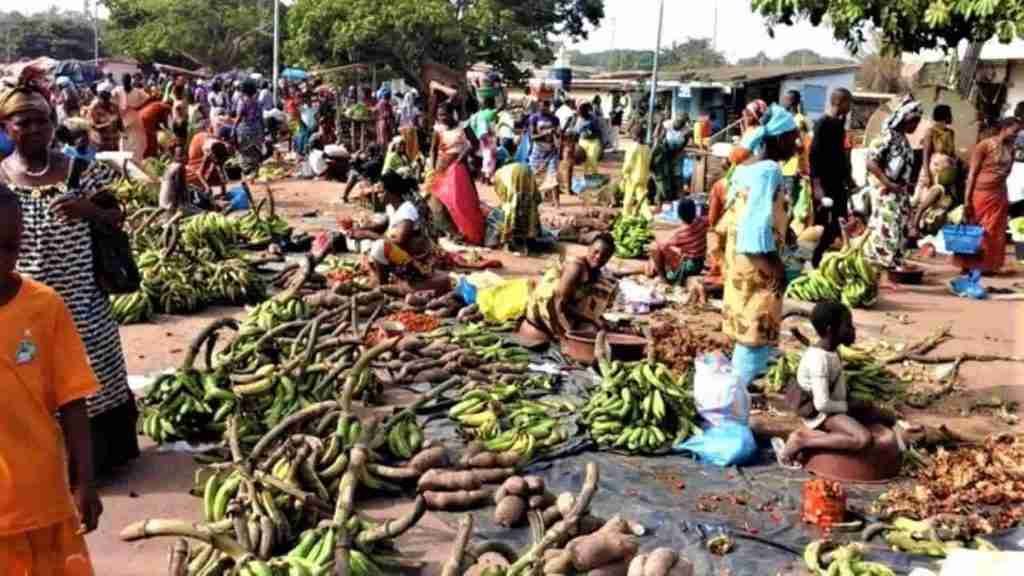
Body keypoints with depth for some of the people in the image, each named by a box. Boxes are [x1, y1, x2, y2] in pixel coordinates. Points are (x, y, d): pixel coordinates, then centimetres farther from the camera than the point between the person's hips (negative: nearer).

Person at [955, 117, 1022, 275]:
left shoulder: (1010, 149, 10)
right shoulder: (985, 145, -8)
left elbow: (1006, 173, 13)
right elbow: (972, 173, -10)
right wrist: (967, 199, -14)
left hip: (999, 196, 6)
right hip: (981, 194, -6)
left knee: (995, 233, 7)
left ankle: (988, 266, 16)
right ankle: (969, 265, 9)